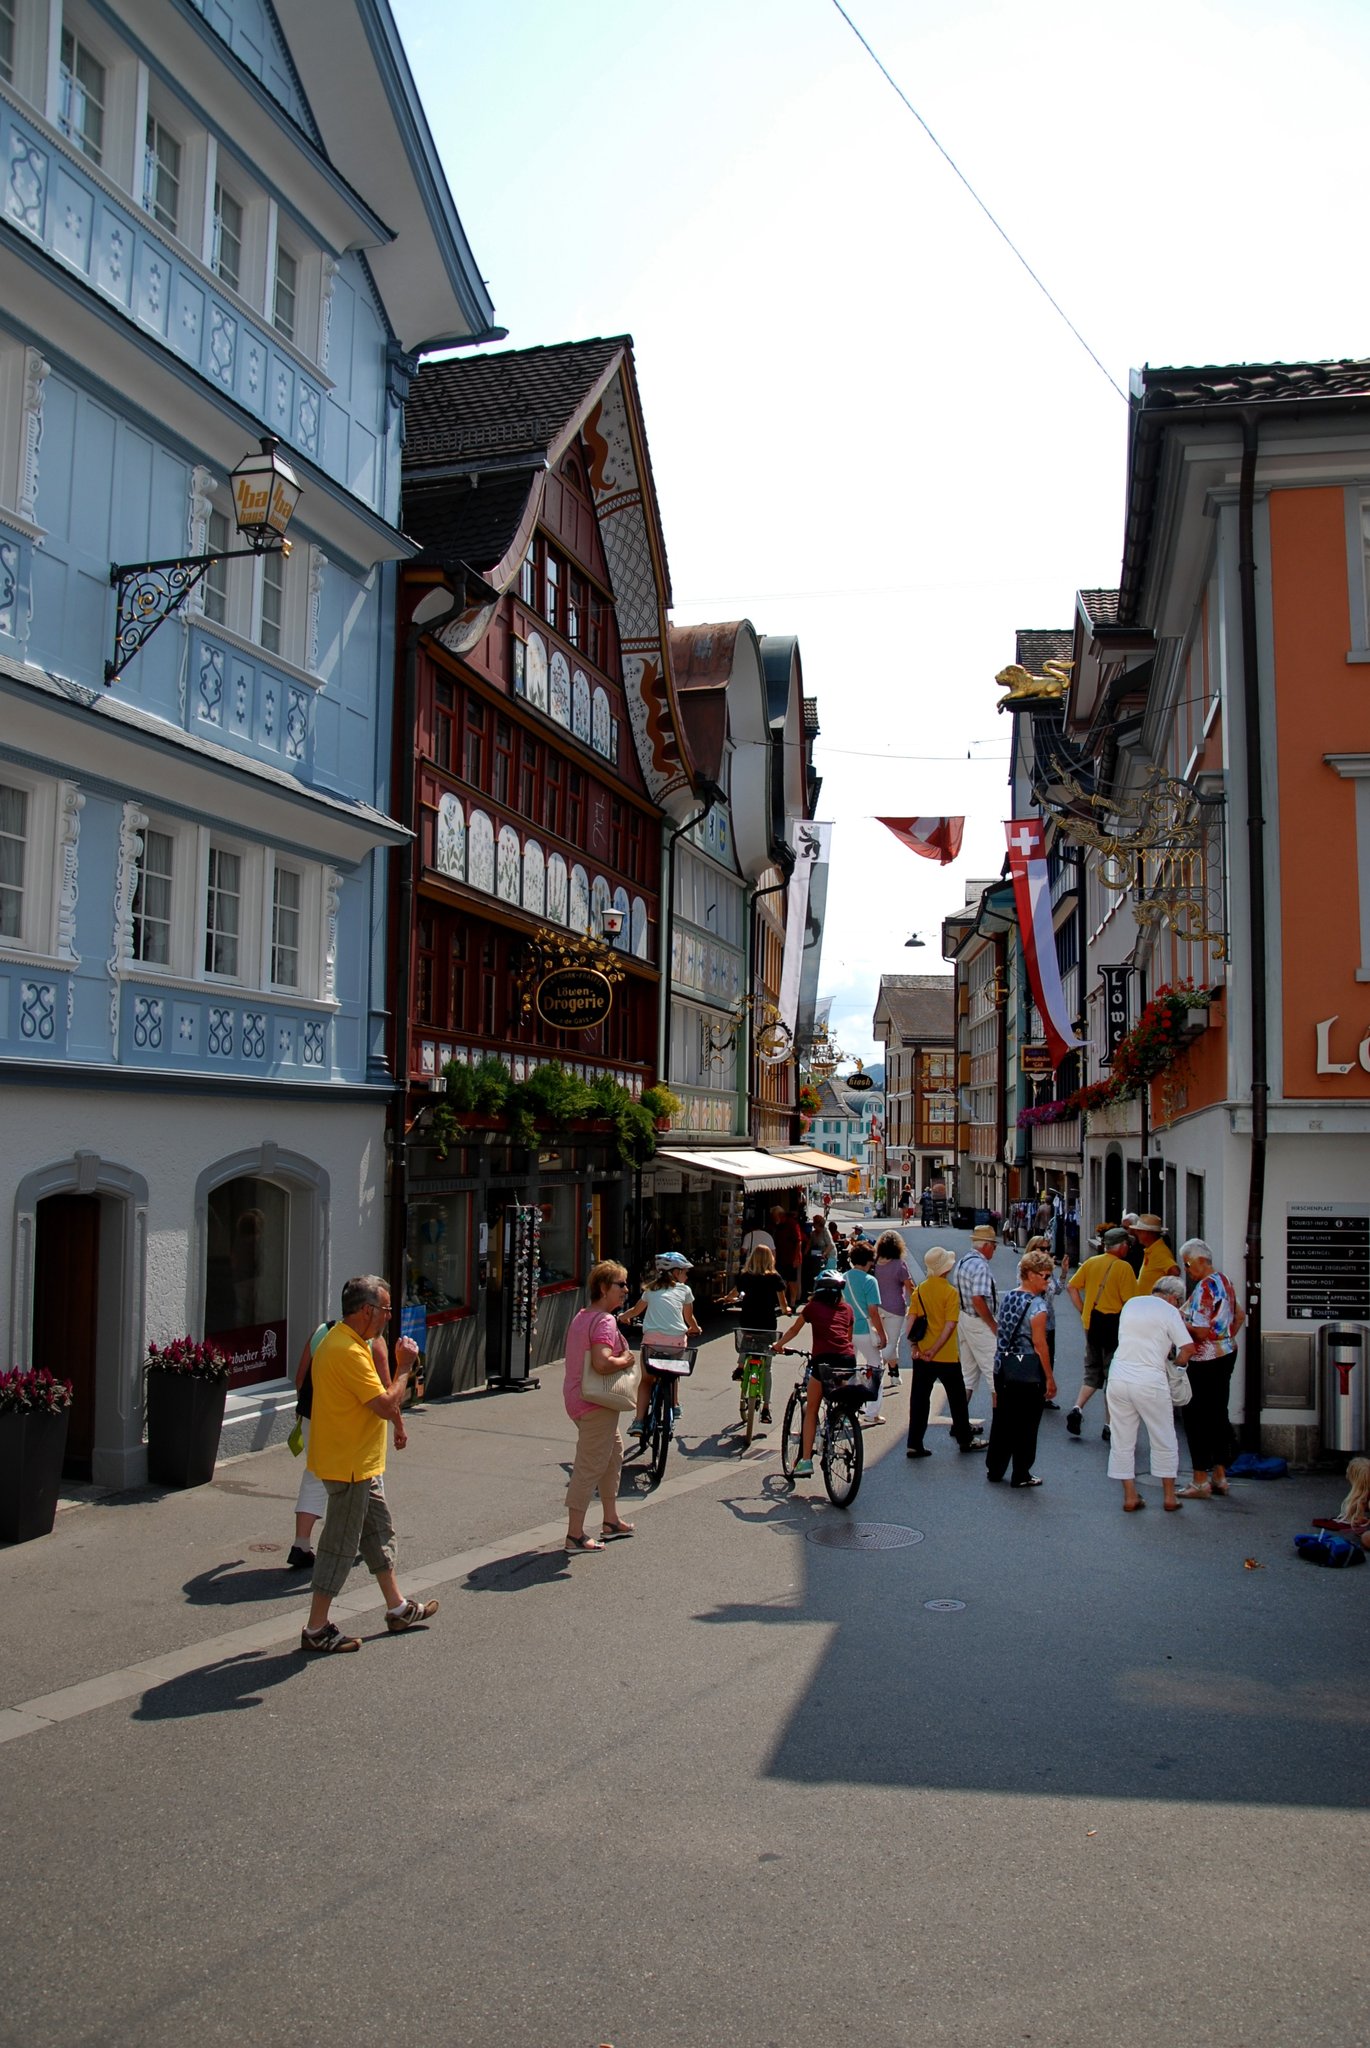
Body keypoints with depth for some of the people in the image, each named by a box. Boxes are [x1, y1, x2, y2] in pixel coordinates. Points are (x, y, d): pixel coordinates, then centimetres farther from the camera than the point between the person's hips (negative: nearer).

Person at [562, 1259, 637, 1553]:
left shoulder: (581, 1316, 11)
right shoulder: (604, 1321, -20)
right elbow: (602, 1363, -33)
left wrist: (621, 1356, 12)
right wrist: (626, 1360, -15)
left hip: (577, 1397, 11)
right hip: (596, 1404, -11)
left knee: (613, 1453, 24)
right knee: (589, 1468, -4)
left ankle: (610, 1520, 34)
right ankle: (575, 1536, 2)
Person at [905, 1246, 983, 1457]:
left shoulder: (919, 1290, 1)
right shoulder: (950, 1292, -13)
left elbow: (911, 1319, -1)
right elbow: (950, 1325, -18)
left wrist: (915, 1346, -1)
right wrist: (934, 1350, -16)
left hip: (921, 1356, 4)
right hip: (947, 1356, -4)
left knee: (919, 1400, 8)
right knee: (957, 1399, 13)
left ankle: (914, 1445, 6)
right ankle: (965, 1439, 26)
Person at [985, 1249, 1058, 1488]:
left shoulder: (1007, 1297, 5)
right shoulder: (1037, 1305, -17)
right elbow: (1039, 1344, -17)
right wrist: (1050, 1378, -11)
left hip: (1003, 1367, 7)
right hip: (1028, 1371, -7)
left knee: (1002, 1419, 16)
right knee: (1026, 1424, 5)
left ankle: (994, 1469, 24)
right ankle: (1021, 1475, 14)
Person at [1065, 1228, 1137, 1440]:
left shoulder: (1091, 1263, 5)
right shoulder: (1123, 1267, -12)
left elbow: (1072, 1287, 7)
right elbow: (1129, 1300, -16)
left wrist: (1083, 1311, 11)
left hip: (1091, 1323, 5)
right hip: (1113, 1324, -5)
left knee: (1092, 1372, 18)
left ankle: (1077, 1409, -1)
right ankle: (1110, 1426, 9)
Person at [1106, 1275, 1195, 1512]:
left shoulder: (1130, 1304, 12)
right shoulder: (1169, 1312, -3)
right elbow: (1187, 1347, -9)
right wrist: (1178, 1363, 10)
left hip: (1118, 1376, 4)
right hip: (1149, 1381, -4)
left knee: (1122, 1441, 11)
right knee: (1164, 1441, 12)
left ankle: (1130, 1497, 14)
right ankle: (1169, 1497, 18)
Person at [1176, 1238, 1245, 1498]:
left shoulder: (1205, 1287, -20)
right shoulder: (1224, 1281, 8)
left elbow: (1201, 1331, -23)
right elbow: (1239, 1316, 18)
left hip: (1206, 1362, -10)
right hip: (1226, 1354, 10)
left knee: (1195, 1417, -2)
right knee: (1217, 1414, 15)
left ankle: (1200, 1481, 2)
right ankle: (1219, 1476, 22)